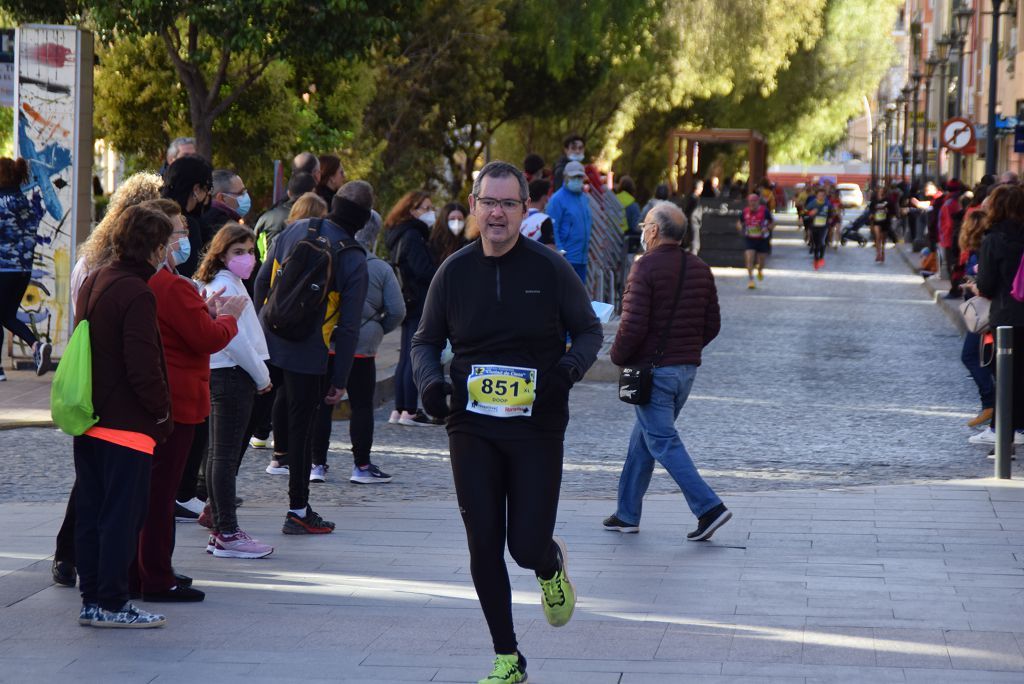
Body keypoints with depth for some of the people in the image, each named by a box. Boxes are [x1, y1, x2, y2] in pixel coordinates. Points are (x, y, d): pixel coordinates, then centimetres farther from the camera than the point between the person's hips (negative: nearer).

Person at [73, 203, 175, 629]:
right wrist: (162, 413, -8)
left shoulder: (92, 282, 10)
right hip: (126, 425, -9)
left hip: (89, 421, 9)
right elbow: (144, 367, -21)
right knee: (122, 514, -2)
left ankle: (91, 599, 17)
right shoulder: (137, 294, -18)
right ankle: (111, 604, 1)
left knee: (90, 511, 12)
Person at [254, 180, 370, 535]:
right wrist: (340, 379, -3)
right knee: (301, 429, 7)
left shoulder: (294, 231, 1)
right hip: (307, 355, -4)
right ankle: (298, 511, 13)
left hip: (265, 342, 4)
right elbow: (348, 326, -9)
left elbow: (261, 281, 8)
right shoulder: (354, 260, -10)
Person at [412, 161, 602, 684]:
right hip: (472, 429, 2)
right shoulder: (454, 272, 3)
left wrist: (570, 368, -16)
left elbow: (589, 331, 6)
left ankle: (552, 566, 34)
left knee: (527, 547, -5)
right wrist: (430, 381, -8)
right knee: (484, 548, 0)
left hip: (537, 429, -2)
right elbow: (425, 341, 13)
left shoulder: (549, 269, -3)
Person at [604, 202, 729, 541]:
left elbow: (633, 325, -20)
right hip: (687, 368, 8)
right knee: (643, 438, 17)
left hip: (653, 369, -8)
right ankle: (627, 513, 23)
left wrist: (618, 356, -4)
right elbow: (712, 324, 11)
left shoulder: (646, 267, -15)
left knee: (663, 441, -4)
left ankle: (709, 507, -15)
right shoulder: (700, 269, 8)